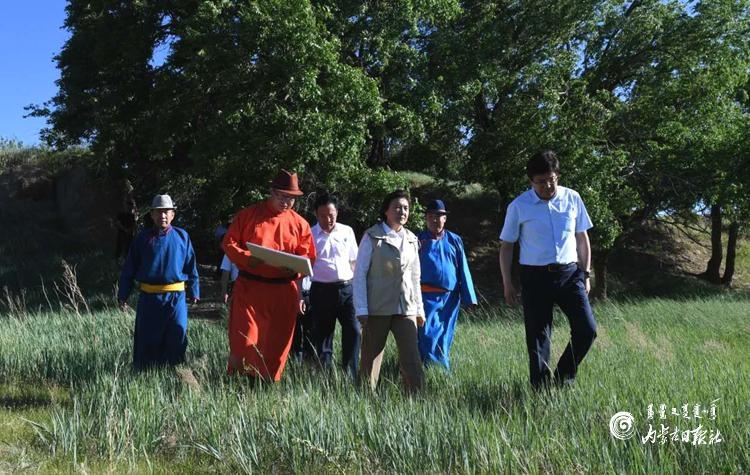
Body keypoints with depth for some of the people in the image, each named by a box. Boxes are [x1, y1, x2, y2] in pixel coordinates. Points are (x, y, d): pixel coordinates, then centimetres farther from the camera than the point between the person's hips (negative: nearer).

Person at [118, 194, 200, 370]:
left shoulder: (182, 236, 2)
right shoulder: (143, 238, 2)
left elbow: (191, 265, 8)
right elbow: (129, 268, 6)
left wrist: (194, 291, 9)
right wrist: (123, 294, 5)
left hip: (176, 296, 0)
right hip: (149, 297, 0)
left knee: (178, 335, 0)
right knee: (147, 339, 8)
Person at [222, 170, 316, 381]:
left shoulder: (300, 224, 8)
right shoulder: (248, 215, 3)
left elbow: (308, 256, 10)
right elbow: (229, 243, 3)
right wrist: (247, 258, -16)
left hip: (283, 292, 2)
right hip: (249, 287, -2)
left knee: (277, 345, 6)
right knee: (243, 340, -5)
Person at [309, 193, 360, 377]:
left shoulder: (347, 232, 10)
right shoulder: (309, 235, 3)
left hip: (347, 288, 2)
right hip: (321, 291, -2)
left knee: (354, 331, -9)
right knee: (322, 336, 4)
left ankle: (350, 376, 0)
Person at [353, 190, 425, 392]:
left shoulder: (411, 240, 12)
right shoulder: (372, 237, -2)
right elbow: (359, 274, -4)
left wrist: (419, 308, 15)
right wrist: (361, 309, -10)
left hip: (406, 309, 3)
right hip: (377, 309, -3)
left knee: (412, 360, -5)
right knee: (371, 359, 4)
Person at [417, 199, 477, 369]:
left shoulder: (454, 240, 7)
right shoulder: (418, 240, 4)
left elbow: (463, 270, 6)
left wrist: (468, 297, 2)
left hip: (449, 297, 2)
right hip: (427, 297, -2)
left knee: (445, 339, 11)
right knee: (428, 337, -10)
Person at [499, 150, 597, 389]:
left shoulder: (572, 198, 4)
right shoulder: (518, 206, -2)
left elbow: (582, 239, 13)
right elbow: (506, 246, 4)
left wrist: (585, 275, 11)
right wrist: (507, 284, 1)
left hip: (569, 273, 2)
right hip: (535, 277, -2)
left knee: (587, 329, -6)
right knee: (537, 337, 3)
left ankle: (562, 379, 14)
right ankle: (541, 388, 16)